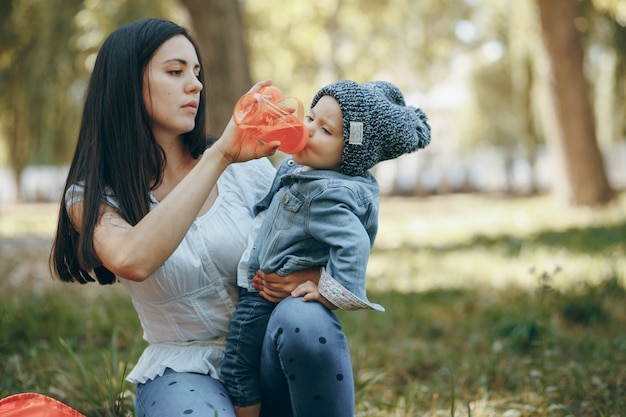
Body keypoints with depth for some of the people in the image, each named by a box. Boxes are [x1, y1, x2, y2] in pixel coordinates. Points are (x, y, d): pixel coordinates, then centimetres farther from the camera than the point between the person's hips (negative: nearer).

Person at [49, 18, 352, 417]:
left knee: (304, 318, -32)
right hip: (184, 371, -2)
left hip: (270, 355, 3)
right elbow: (131, 260, -29)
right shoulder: (92, 197, -5)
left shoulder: (245, 167, 1)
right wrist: (218, 157, -30)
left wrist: (306, 276, -17)